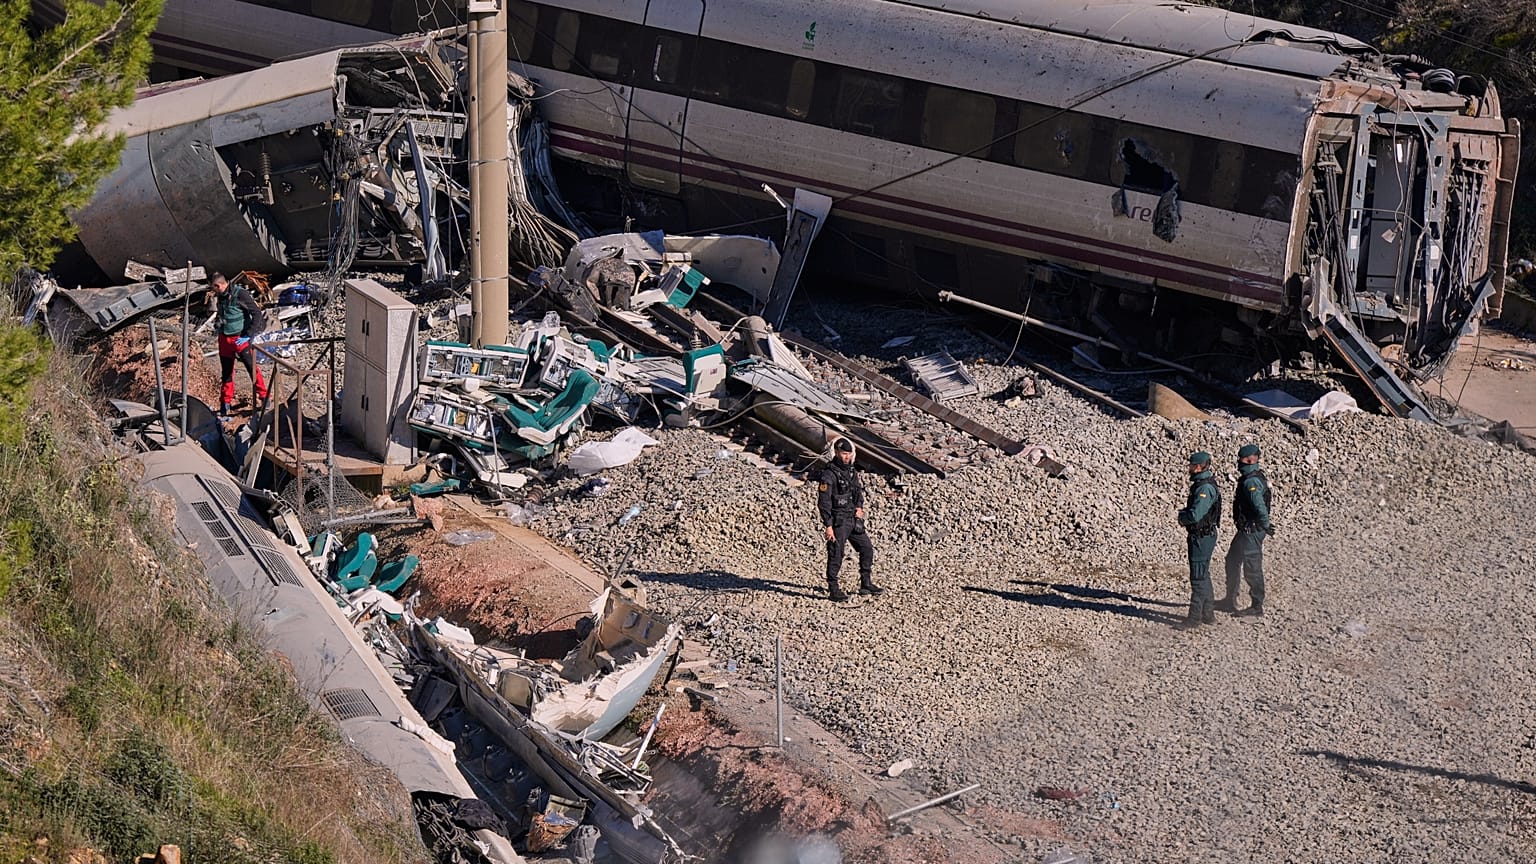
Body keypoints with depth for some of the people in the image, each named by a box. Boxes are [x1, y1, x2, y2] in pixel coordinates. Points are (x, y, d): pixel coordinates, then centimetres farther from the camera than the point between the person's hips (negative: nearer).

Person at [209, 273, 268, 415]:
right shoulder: (221, 297, 6)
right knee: (226, 371, 10)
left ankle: (264, 396, 2)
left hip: (240, 338, -6)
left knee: (251, 367, -9)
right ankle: (226, 402, 19)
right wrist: (217, 323, 8)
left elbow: (257, 314, -16)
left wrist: (248, 335, -18)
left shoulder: (241, 294, -16)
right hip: (224, 338, 6)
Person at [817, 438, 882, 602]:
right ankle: (833, 590, 5)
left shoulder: (852, 471, 9)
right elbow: (823, 502, -17)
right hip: (838, 521, -8)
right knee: (836, 556, -3)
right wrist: (828, 526, -20)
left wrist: (859, 507, 3)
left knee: (867, 549, 12)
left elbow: (858, 491, 23)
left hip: (853, 520, 8)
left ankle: (865, 584, 22)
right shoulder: (829, 475, -15)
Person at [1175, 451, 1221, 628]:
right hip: (1201, 536, 11)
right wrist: (1185, 515, 3)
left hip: (1202, 538, -11)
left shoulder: (1205, 488, -22)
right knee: (1203, 575, 17)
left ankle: (1195, 617, -2)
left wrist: (1182, 516, -10)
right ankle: (1207, 614, 25)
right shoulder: (1201, 485, 12)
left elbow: (1195, 515, -30)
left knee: (1198, 577, -5)